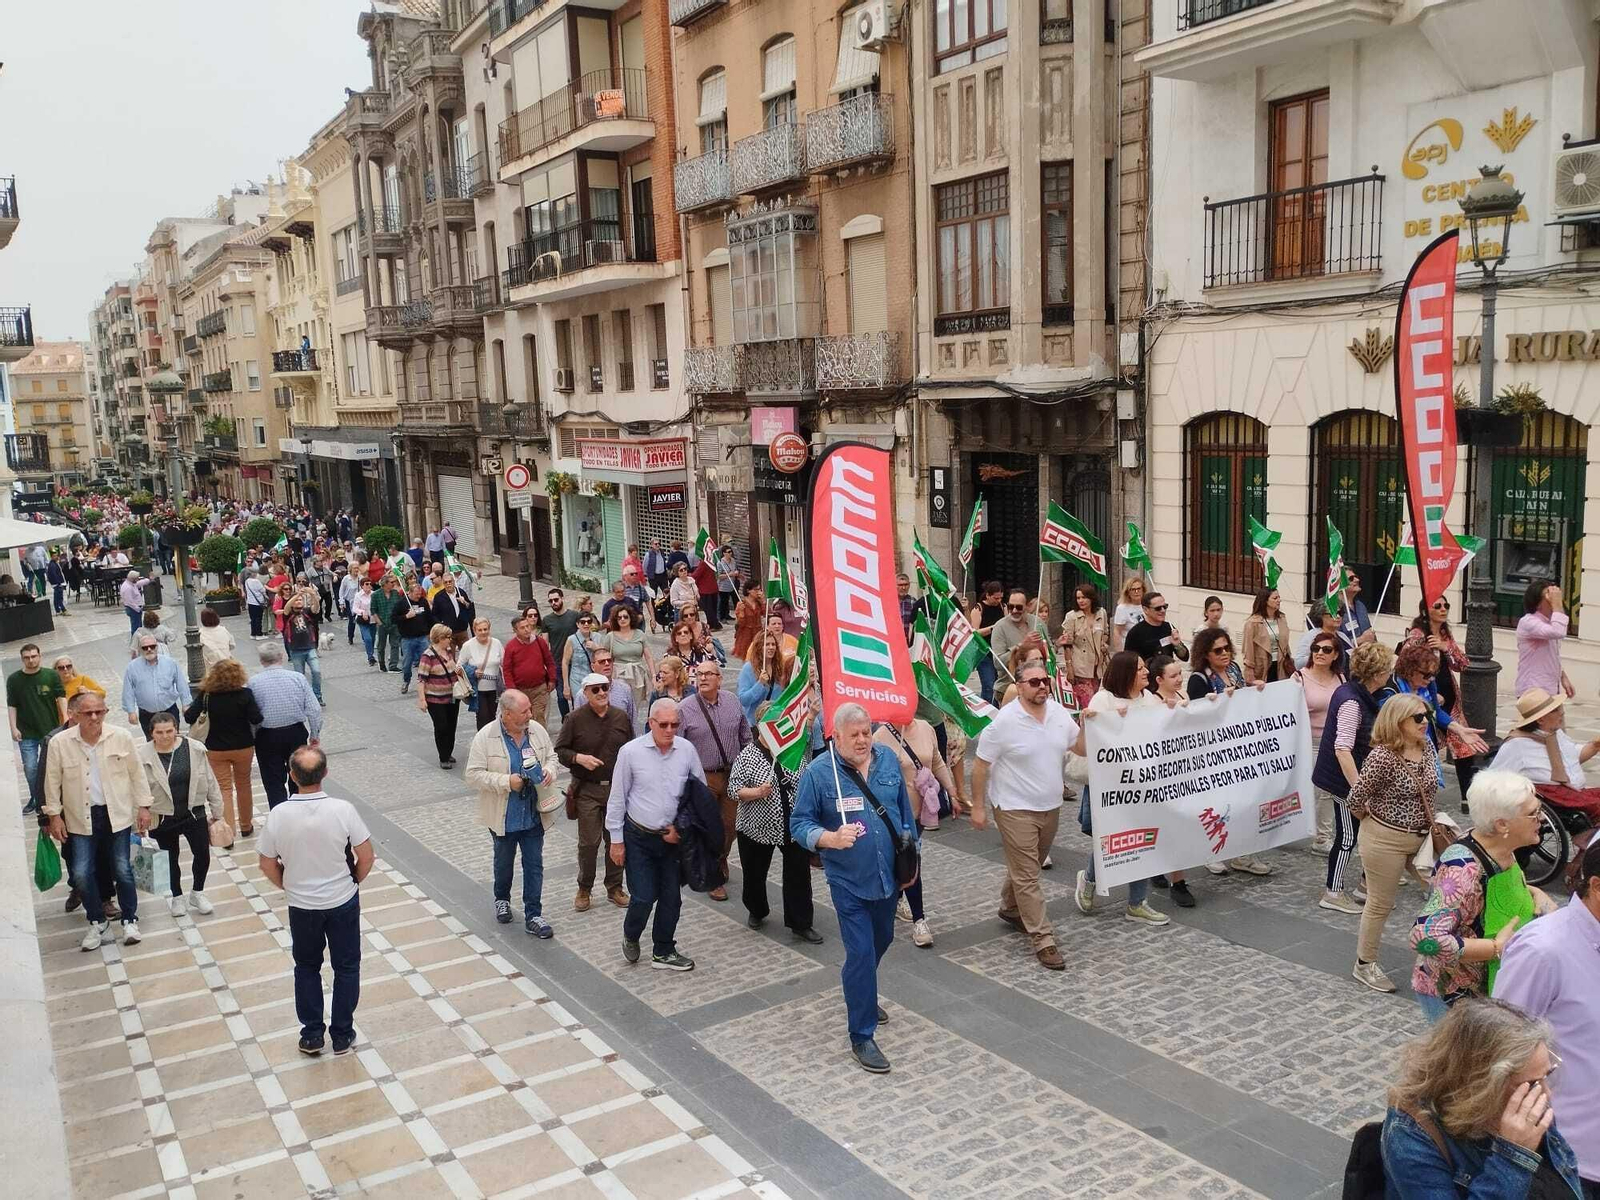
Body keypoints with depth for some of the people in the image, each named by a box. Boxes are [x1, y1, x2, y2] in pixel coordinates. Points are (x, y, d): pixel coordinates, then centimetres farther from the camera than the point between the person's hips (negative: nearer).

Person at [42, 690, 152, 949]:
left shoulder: (121, 737, -7)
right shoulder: (60, 742, -8)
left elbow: (136, 774, 2)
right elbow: (53, 781, 1)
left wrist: (143, 806, 3)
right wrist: (54, 815, 1)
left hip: (117, 813, 0)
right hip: (82, 817, 1)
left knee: (122, 869, 4)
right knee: (81, 872, -1)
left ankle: (130, 920, 21)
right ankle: (97, 922, 19)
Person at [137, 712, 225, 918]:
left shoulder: (194, 749, -9)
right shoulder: (144, 756, -14)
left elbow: (209, 781, 1)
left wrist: (216, 810, 5)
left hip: (195, 814, 1)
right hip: (163, 819, -1)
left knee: (203, 855, 6)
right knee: (170, 859, 14)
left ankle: (197, 893, 30)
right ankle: (176, 897, 36)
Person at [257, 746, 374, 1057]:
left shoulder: (278, 815, -18)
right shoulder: (343, 810, -21)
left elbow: (268, 865, -5)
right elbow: (366, 857, -13)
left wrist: (290, 887, 13)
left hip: (301, 906, 1)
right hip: (343, 902, -1)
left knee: (307, 967, 22)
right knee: (346, 967, 17)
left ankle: (311, 1035, 27)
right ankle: (342, 1035, 24)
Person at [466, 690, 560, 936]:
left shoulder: (537, 731, -4)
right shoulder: (485, 737, -17)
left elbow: (551, 755, 11)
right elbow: (474, 776, -16)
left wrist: (549, 771, -11)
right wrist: (506, 782, -24)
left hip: (534, 814, 2)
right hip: (503, 818, -2)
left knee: (534, 865, 6)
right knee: (503, 862, 20)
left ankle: (533, 915, 16)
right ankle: (502, 900, 45)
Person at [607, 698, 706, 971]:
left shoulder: (687, 750, -5)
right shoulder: (630, 752, -11)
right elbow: (617, 798, -4)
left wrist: (683, 826, -2)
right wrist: (616, 840, -3)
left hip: (673, 837, 3)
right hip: (639, 837, -3)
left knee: (671, 897, 9)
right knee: (643, 896, -4)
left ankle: (663, 952, 27)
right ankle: (630, 936, 27)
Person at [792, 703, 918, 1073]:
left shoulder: (888, 759, -3)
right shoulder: (818, 772, -16)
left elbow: (904, 809, 9)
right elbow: (799, 823, -13)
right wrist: (830, 839, -32)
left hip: (889, 875, 5)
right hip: (849, 881, -5)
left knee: (881, 941, 23)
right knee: (861, 954, -5)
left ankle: (861, 996, 50)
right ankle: (862, 1037, 8)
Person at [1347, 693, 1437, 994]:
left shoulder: (1426, 749, 0)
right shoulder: (1382, 757, -25)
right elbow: (1354, 800, -18)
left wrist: (1429, 823, 12)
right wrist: (1373, 820, -1)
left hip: (1422, 837, 7)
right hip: (1386, 840, -7)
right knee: (1380, 905, 6)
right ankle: (1364, 965, 24)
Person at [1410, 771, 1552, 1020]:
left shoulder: (1502, 852, -5)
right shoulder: (1463, 868, -32)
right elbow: (1426, 938, -40)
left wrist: (1535, 893, -2)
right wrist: (1498, 948, -31)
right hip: (1452, 997, -8)